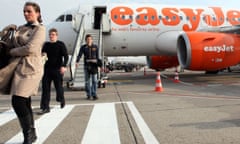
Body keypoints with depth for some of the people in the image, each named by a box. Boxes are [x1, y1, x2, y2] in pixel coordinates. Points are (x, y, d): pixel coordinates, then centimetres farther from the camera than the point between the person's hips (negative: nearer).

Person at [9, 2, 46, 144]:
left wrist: (12, 52, -3)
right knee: (24, 102, 8)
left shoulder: (40, 29, -4)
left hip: (32, 68, -7)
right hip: (19, 67, 7)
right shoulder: (21, 28, 18)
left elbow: (30, 48, -15)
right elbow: (13, 44, 20)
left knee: (18, 101, -12)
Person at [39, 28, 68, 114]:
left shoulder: (60, 44, 0)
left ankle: (62, 100, 34)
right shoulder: (46, 45, 13)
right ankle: (45, 107, 0)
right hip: (47, 69, 4)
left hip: (57, 69, -4)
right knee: (45, 88, -3)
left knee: (58, 86, 3)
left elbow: (66, 56, -7)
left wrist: (64, 66, -20)